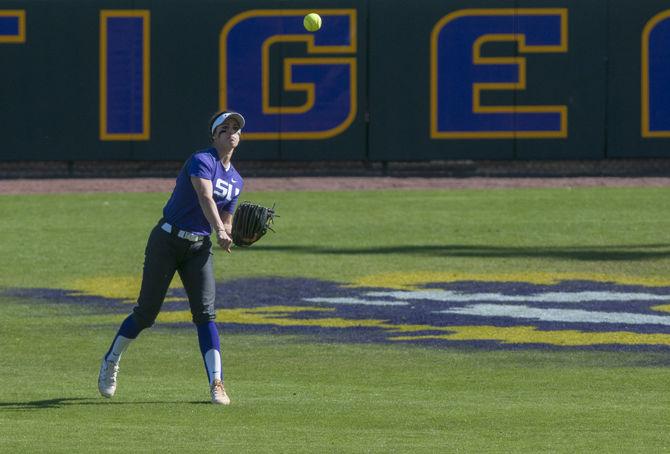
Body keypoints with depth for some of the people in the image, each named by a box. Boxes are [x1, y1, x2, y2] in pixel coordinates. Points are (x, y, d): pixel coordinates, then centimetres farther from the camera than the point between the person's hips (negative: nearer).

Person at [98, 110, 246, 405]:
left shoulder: (236, 181, 11)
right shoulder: (202, 161, -14)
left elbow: (226, 224, 17)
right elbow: (205, 197, -32)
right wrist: (220, 232, -48)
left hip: (199, 248, 6)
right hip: (167, 241, -5)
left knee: (205, 313, -11)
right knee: (146, 312, 0)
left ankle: (216, 383, -16)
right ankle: (111, 361, 24)